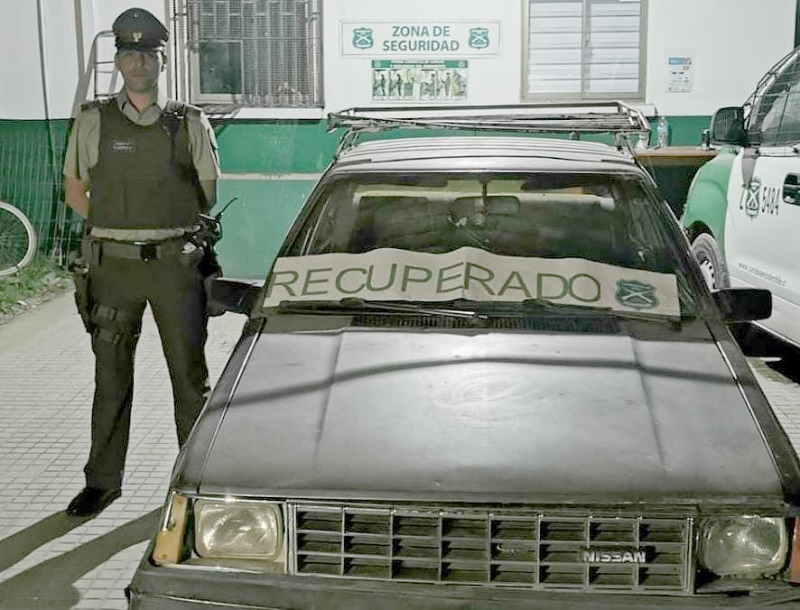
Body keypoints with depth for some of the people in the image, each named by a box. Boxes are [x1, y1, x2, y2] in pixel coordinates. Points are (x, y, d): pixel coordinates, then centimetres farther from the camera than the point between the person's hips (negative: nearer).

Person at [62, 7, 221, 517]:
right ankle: (103, 480, 18)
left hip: (177, 264, 0)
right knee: (111, 375, 7)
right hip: (114, 265, 1)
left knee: (190, 374, 5)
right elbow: (75, 191, 12)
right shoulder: (95, 122, 4)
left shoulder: (190, 123, 3)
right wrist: (116, 227, 8)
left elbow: (210, 195, 11)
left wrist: (171, 230, 11)